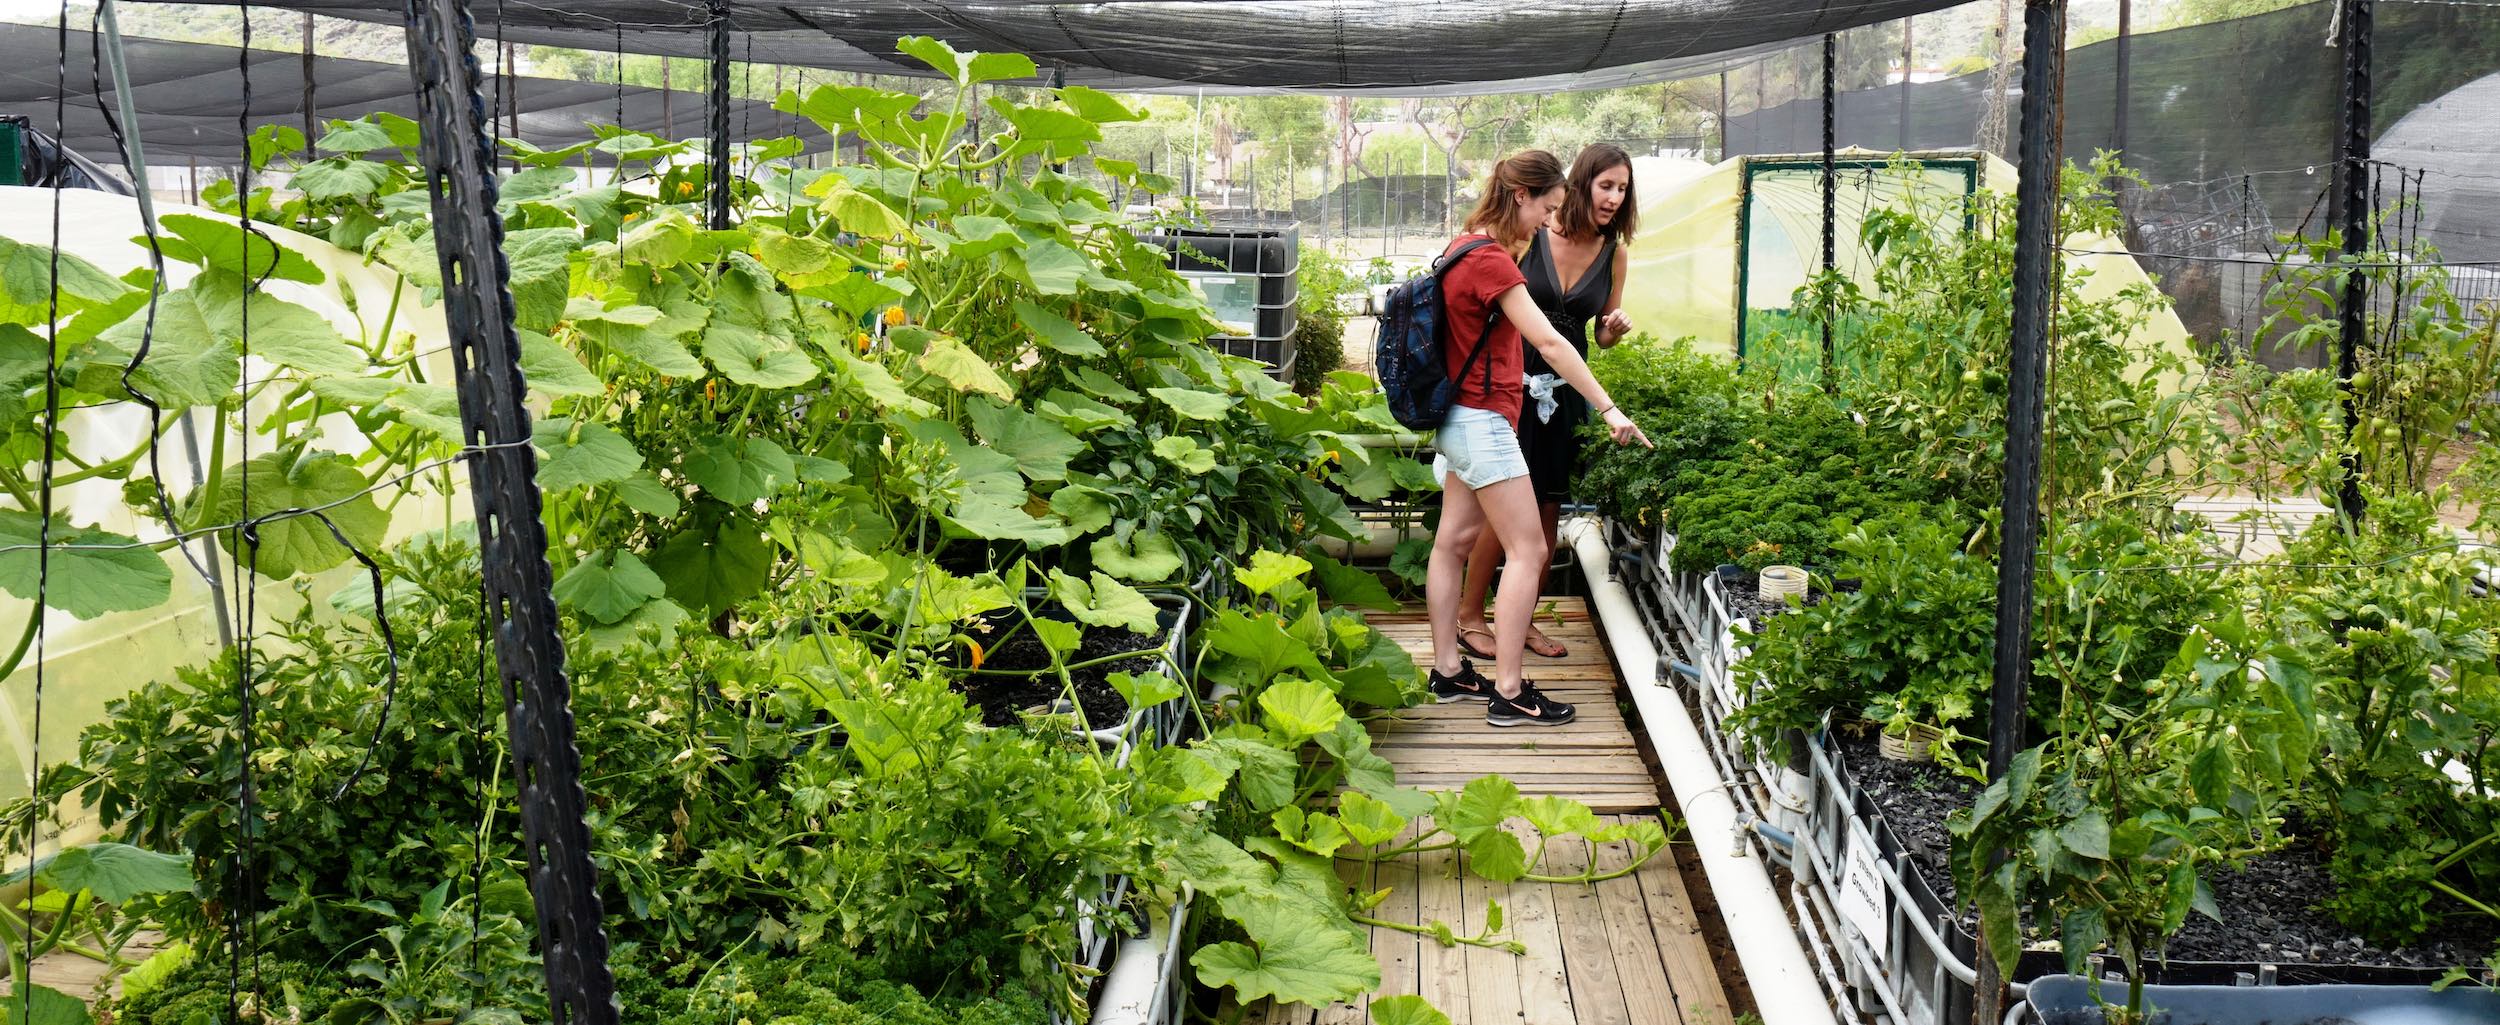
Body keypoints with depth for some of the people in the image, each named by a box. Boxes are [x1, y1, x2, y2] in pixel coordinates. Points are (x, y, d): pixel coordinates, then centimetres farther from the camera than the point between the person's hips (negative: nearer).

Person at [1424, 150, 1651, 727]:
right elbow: (1548, 342, -25)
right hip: (1483, 420, -10)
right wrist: (1608, 409, -26)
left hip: (1460, 419, 10)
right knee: (1528, 550, -7)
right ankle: (1508, 694, -6)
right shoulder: (1491, 260, -20)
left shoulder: (1467, 247, 9)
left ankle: (1448, 672, 20)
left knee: (1454, 541, 13)